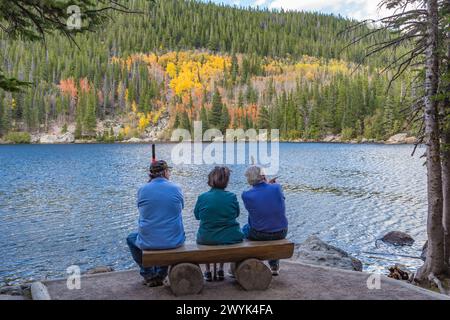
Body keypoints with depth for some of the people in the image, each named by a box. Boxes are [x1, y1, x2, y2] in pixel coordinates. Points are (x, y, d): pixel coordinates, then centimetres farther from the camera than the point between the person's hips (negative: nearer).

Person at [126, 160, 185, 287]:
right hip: (174, 241, 1)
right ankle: (161, 275, 36)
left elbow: (142, 212, 9)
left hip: (148, 242, -1)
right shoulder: (176, 188, -5)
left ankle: (149, 275, 31)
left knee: (131, 239, 32)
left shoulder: (142, 190, -5)